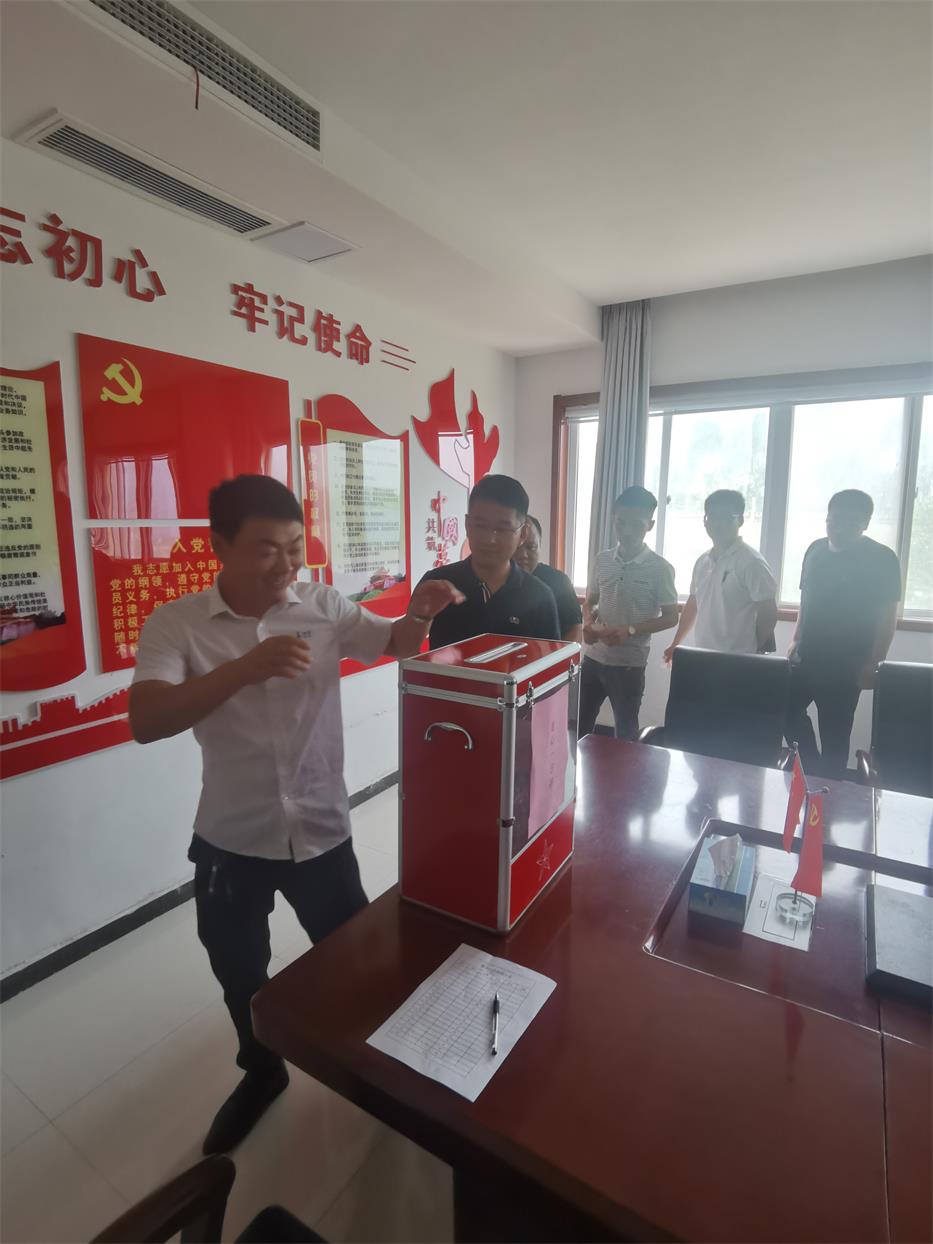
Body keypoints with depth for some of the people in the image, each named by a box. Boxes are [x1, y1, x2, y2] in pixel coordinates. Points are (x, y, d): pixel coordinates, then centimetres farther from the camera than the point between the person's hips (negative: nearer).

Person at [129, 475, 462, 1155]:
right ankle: (262, 1070, 53)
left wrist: (419, 615, -27)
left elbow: (394, 643, -4)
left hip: (322, 831, 1)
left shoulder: (324, 605, -8)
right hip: (230, 840, 0)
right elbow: (145, 721, -24)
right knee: (240, 973, 22)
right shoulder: (175, 624, -12)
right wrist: (248, 666, -38)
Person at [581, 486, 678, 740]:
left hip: (629, 664, -4)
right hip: (593, 658, 4)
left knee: (625, 734, 10)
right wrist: (588, 623, -7)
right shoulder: (601, 560, 4)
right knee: (578, 726, 13)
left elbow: (670, 618, -5)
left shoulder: (660, 568, -8)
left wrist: (630, 631, -18)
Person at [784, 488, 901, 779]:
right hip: (807, 657, 5)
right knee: (786, 712, 10)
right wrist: (796, 640, 10)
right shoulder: (816, 550, 6)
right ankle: (814, 773, 30)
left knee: (834, 733, 4)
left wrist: (873, 664, -13)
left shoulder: (882, 559, -9)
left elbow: (887, 616, -9)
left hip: (846, 665, -5)